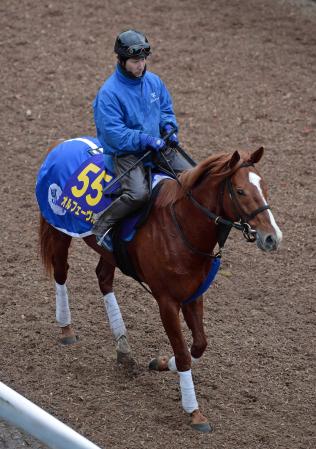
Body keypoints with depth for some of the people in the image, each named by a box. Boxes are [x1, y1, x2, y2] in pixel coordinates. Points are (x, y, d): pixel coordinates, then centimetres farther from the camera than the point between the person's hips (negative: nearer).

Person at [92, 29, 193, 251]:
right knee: (139, 193, -32)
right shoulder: (109, 93, -15)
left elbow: (166, 109, 20)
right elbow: (114, 134, -19)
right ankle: (102, 225, -12)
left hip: (158, 146, 7)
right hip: (126, 152, -7)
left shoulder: (154, 81, 5)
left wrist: (169, 126, -3)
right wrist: (146, 139, -25)